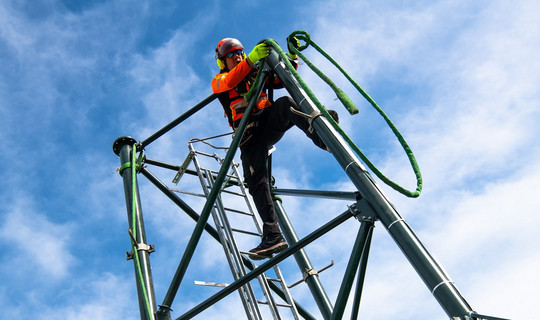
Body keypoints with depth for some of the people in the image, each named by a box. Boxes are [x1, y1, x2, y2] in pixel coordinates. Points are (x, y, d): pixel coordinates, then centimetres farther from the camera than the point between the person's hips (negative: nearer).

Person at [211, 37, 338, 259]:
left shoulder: (257, 74, 31)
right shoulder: (219, 81, 18)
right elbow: (231, 81, -8)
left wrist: (292, 54, 6)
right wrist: (252, 59, -23)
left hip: (270, 121, 2)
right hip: (249, 133, -2)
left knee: (285, 103, -31)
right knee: (256, 180, -18)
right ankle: (272, 236, -23)